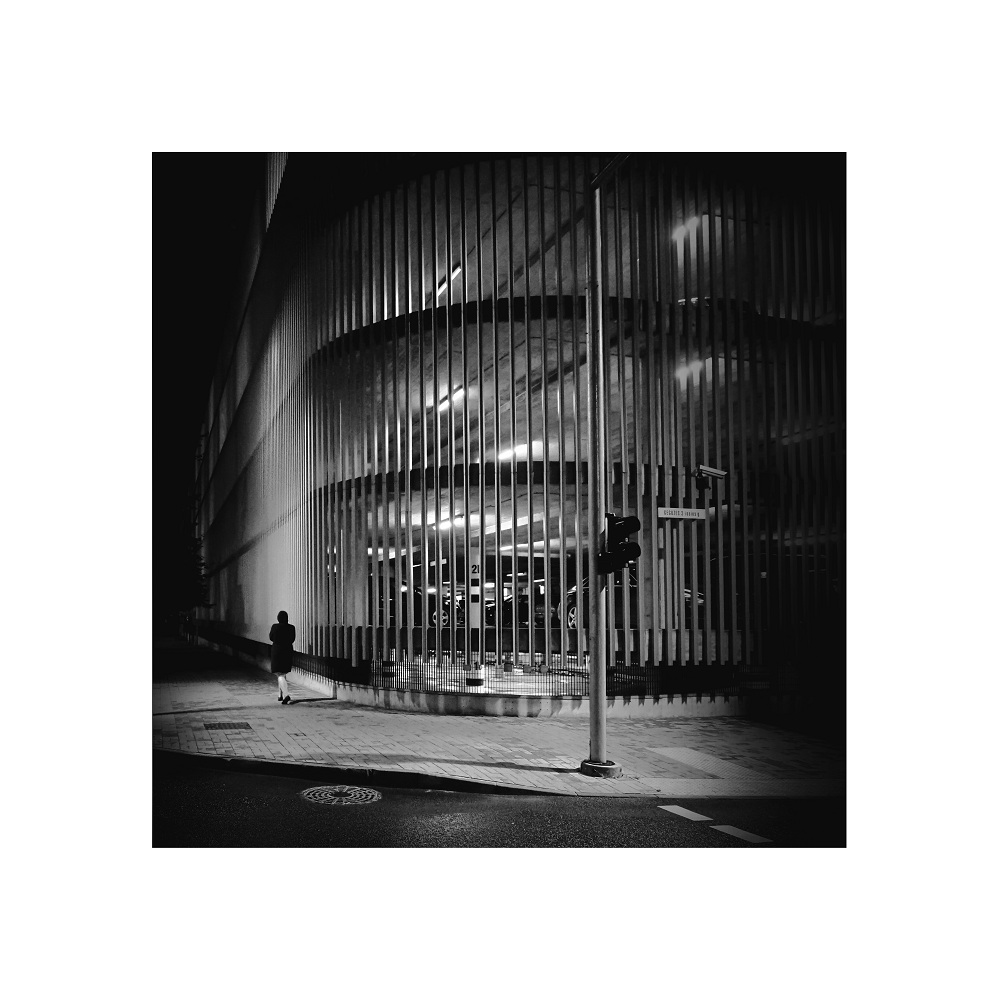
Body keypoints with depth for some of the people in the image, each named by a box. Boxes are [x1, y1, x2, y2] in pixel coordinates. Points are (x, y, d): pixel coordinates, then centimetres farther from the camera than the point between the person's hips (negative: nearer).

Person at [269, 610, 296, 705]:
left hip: (277, 651, -3)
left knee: (280, 675, -4)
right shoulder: (291, 628, -5)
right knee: (283, 673, 19)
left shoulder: (274, 626, -11)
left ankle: (286, 695, -22)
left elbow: (271, 638, 2)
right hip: (288, 652, 3)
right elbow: (292, 640, 3)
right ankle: (280, 695, 28)